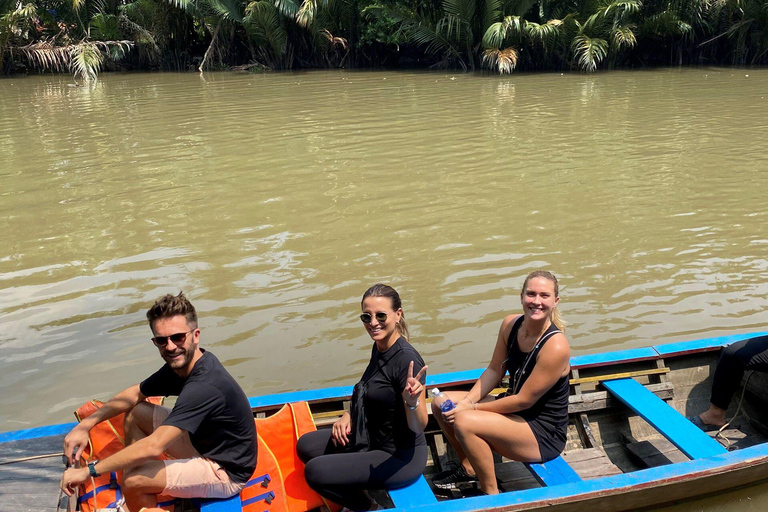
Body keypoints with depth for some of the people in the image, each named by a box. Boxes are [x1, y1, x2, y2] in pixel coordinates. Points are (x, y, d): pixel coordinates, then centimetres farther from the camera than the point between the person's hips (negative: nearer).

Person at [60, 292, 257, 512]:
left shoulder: (203, 386, -32)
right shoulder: (181, 364, -4)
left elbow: (152, 447, -35)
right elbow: (134, 394, 9)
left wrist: (88, 471, -26)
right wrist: (85, 425, -4)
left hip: (227, 472, -9)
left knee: (133, 481, -23)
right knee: (135, 413, 7)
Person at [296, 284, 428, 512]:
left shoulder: (407, 360, -27)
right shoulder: (378, 347, -1)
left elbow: (419, 426, -26)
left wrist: (412, 401, -46)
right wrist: (349, 415, 1)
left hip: (400, 457, -9)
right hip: (373, 438, 9)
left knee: (314, 472, -14)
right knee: (305, 446, 12)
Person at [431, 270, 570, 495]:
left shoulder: (556, 347, -26)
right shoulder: (510, 324, -4)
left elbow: (524, 400, -23)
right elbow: (494, 371, 4)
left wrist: (472, 408, -19)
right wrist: (466, 401, -10)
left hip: (544, 434, -8)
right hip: (512, 408, 8)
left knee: (464, 422, -29)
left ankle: (491, 493, -7)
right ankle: (469, 468, 18)